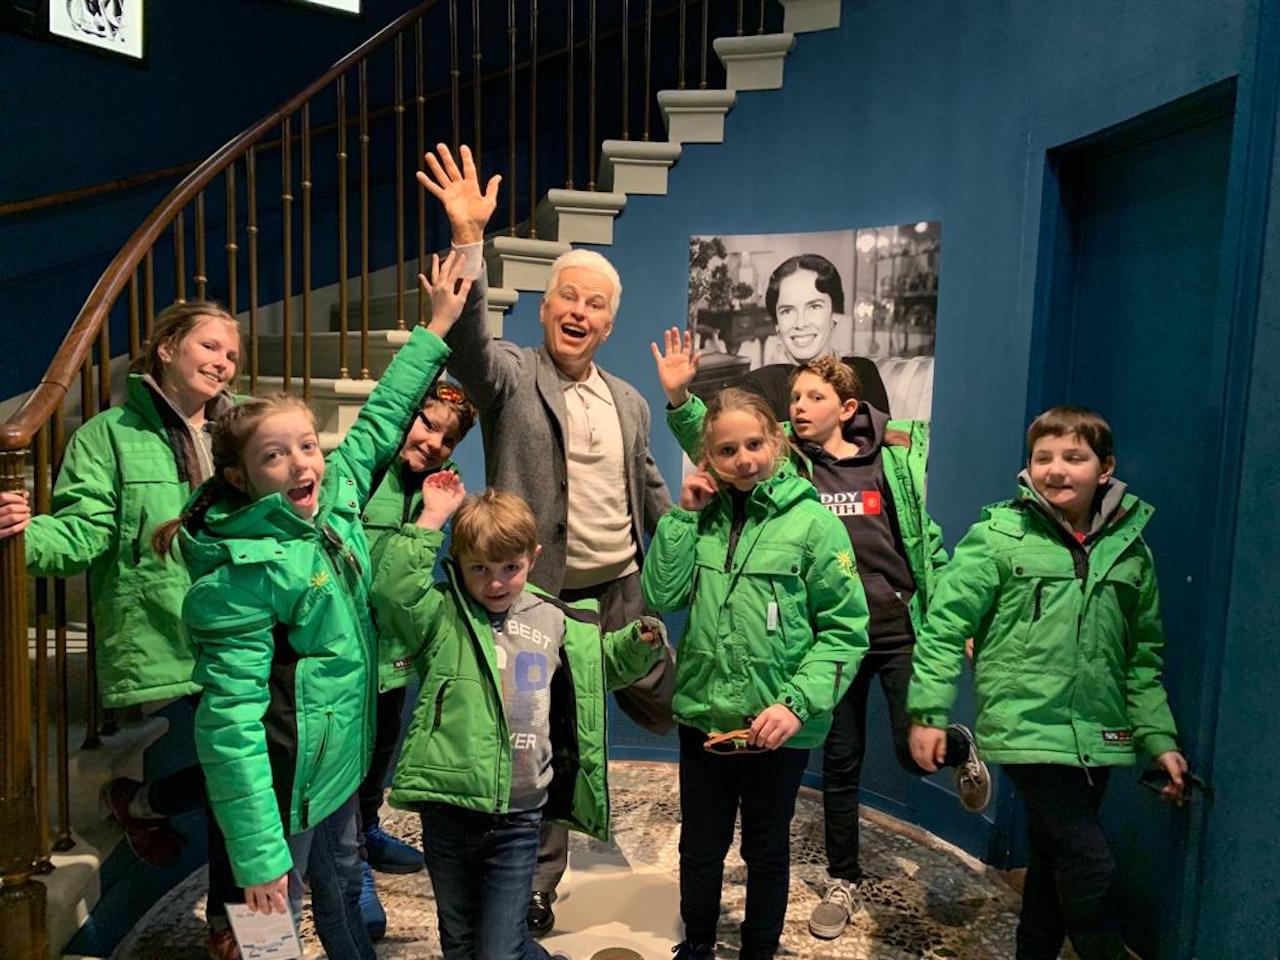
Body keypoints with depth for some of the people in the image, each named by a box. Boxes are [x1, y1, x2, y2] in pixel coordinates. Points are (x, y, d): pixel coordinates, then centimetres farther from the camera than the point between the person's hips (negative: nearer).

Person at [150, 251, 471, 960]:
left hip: (342, 755, 7)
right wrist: (258, 856, -23)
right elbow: (231, 720, -24)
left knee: (344, 893, 26)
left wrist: (438, 325, 15)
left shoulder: (336, 497, -4)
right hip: (283, 777, -7)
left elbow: (378, 421, 10)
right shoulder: (241, 575, -25)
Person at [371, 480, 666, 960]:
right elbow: (392, 593, -24)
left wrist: (641, 641, 0)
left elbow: (606, 662, 19)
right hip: (448, 809, 0)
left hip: (519, 816, 0)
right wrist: (430, 519, -22)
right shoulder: (442, 614, -4)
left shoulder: (554, 621, 4)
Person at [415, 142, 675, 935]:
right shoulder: (510, 377, -4)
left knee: (668, 711, 16)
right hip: (542, 600, -4)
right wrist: (468, 236, -36)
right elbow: (467, 338, -26)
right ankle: (535, 890, 29)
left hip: (622, 593, 5)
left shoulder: (630, 403, 11)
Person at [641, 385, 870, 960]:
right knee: (700, 847, 21)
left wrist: (798, 703, -20)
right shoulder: (705, 515, 1)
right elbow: (661, 595, -7)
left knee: (766, 849, 19)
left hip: (777, 730, -3)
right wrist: (684, 514, -11)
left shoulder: (813, 521, -12)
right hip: (703, 716, 4)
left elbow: (845, 629, -11)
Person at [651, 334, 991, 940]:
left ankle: (959, 745, 38)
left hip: (904, 631, -1)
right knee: (840, 762, 11)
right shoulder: (786, 460, -3)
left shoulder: (896, 455, -2)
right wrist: (679, 399, -31)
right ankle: (844, 881, 32)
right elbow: (711, 443, -13)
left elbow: (926, 538, 6)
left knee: (914, 750, 0)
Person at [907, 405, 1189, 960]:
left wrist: (1159, 739, 11)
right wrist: (928, 712, -11)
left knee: (1054, 863, 17)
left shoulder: (1130, 549, 6)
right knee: (1090, 865, -8)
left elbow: (1144, 658, 14)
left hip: (1097, 737, 5)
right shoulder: (998, 537, -7)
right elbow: (944, 625, -7)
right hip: (1026, 727, -5)